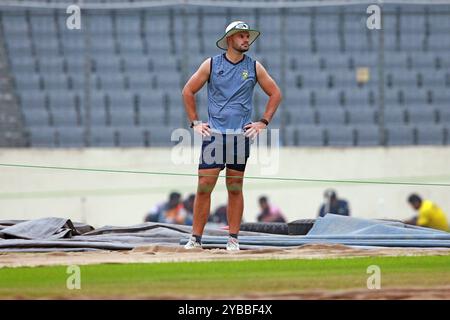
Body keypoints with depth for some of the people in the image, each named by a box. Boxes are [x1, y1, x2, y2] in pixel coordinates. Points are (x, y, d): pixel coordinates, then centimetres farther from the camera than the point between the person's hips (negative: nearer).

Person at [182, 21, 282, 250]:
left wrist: (263, 123, 6)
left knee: (235, 188, 3)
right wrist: (195, 122, 4)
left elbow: (275, 94, 14)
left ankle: (233, 239, 8)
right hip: (213, 135, -1)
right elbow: (188, 91, 9)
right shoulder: (211, 64, 3)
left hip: (241, 135, 1)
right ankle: (196, 238, -2)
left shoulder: (254, 67, 6)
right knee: (204, 186, -6)